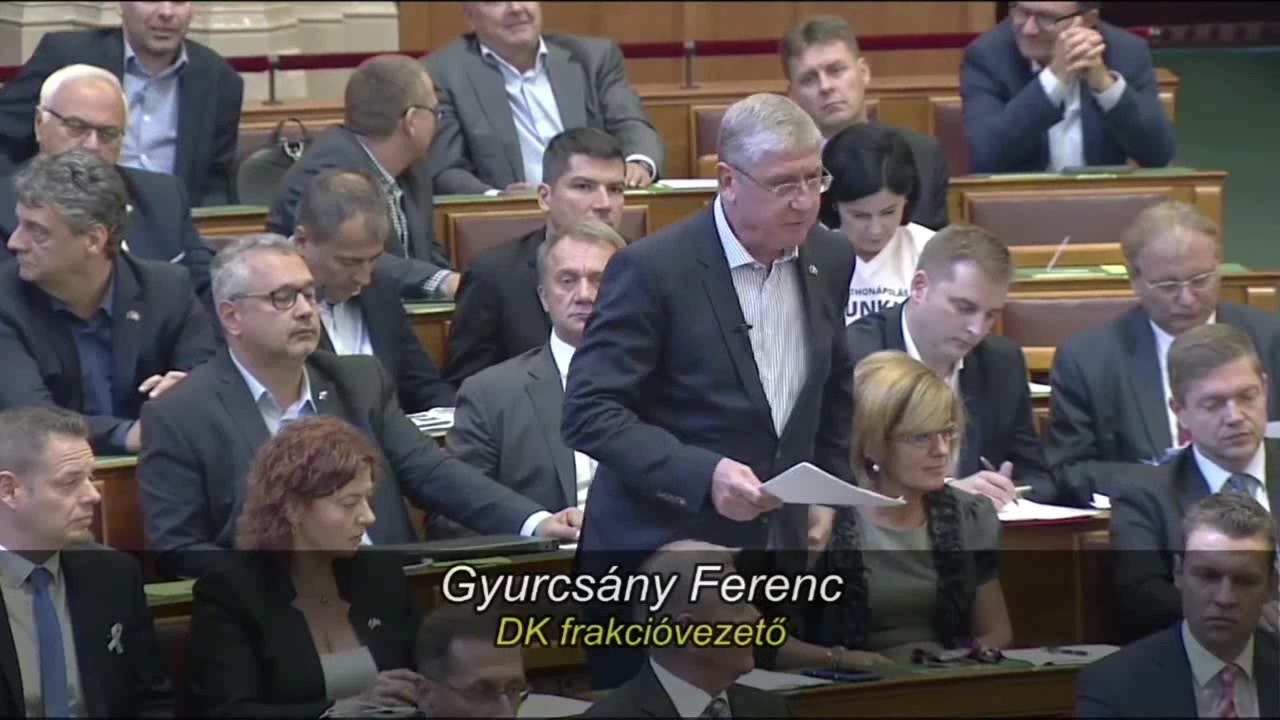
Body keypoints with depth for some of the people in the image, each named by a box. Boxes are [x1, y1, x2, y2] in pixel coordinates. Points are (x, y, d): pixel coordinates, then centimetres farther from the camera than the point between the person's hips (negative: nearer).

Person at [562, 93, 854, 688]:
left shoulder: (830, 261, 5)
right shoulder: (654, 270, -14)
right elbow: (589, 412, -17)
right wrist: (702, 475, -26)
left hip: (779, 551, 5)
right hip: (661, 555, -5)